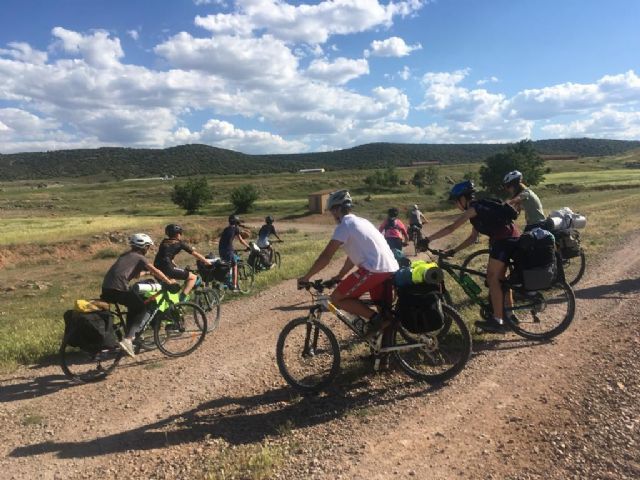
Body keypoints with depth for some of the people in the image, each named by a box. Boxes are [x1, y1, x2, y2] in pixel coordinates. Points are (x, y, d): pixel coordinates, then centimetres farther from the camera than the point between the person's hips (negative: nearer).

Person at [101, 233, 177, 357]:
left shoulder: (126, 255, 26)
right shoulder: (140, 258, 3)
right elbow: (155, 271, -9)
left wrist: (147, 271, 51)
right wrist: (169, 281, 1)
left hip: (106, 288, 8)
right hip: (119, 289, -8)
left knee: (133, 305, 27)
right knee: (141, 308, 6)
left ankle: (130, 335, 29)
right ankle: (127, 339, -6)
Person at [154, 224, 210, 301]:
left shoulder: (164, 242, 21)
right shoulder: (180, 243, 4)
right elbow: (196, 254, 9)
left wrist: (176, 267, 39)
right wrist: (207, 262, 18)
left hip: (157, 268, 7)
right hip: (167, 268, -7)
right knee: (193, 277, 4)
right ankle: (182, 298, -9)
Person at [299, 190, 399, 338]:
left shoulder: (344, 225, -2)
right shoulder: (360, 221, 25)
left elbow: (326, 256, -7)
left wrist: (306, 277, 2)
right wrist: (339, 277, 38)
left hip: (375, 269, -9)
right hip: (391, 269, 9)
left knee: (337, 298, 0)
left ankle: (374, 318, -5)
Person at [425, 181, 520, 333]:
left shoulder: (474, 208, -10)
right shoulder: (478, 208, 20)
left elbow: (451, 228, -15)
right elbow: (473, 237, 21)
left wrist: (428, 239, -13)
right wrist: (454, 250, 16)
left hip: (505, 240, -10)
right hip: (511, 239, 10)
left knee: (492, 278, -10)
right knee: (498, 278, 15)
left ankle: (497, 321, -9)